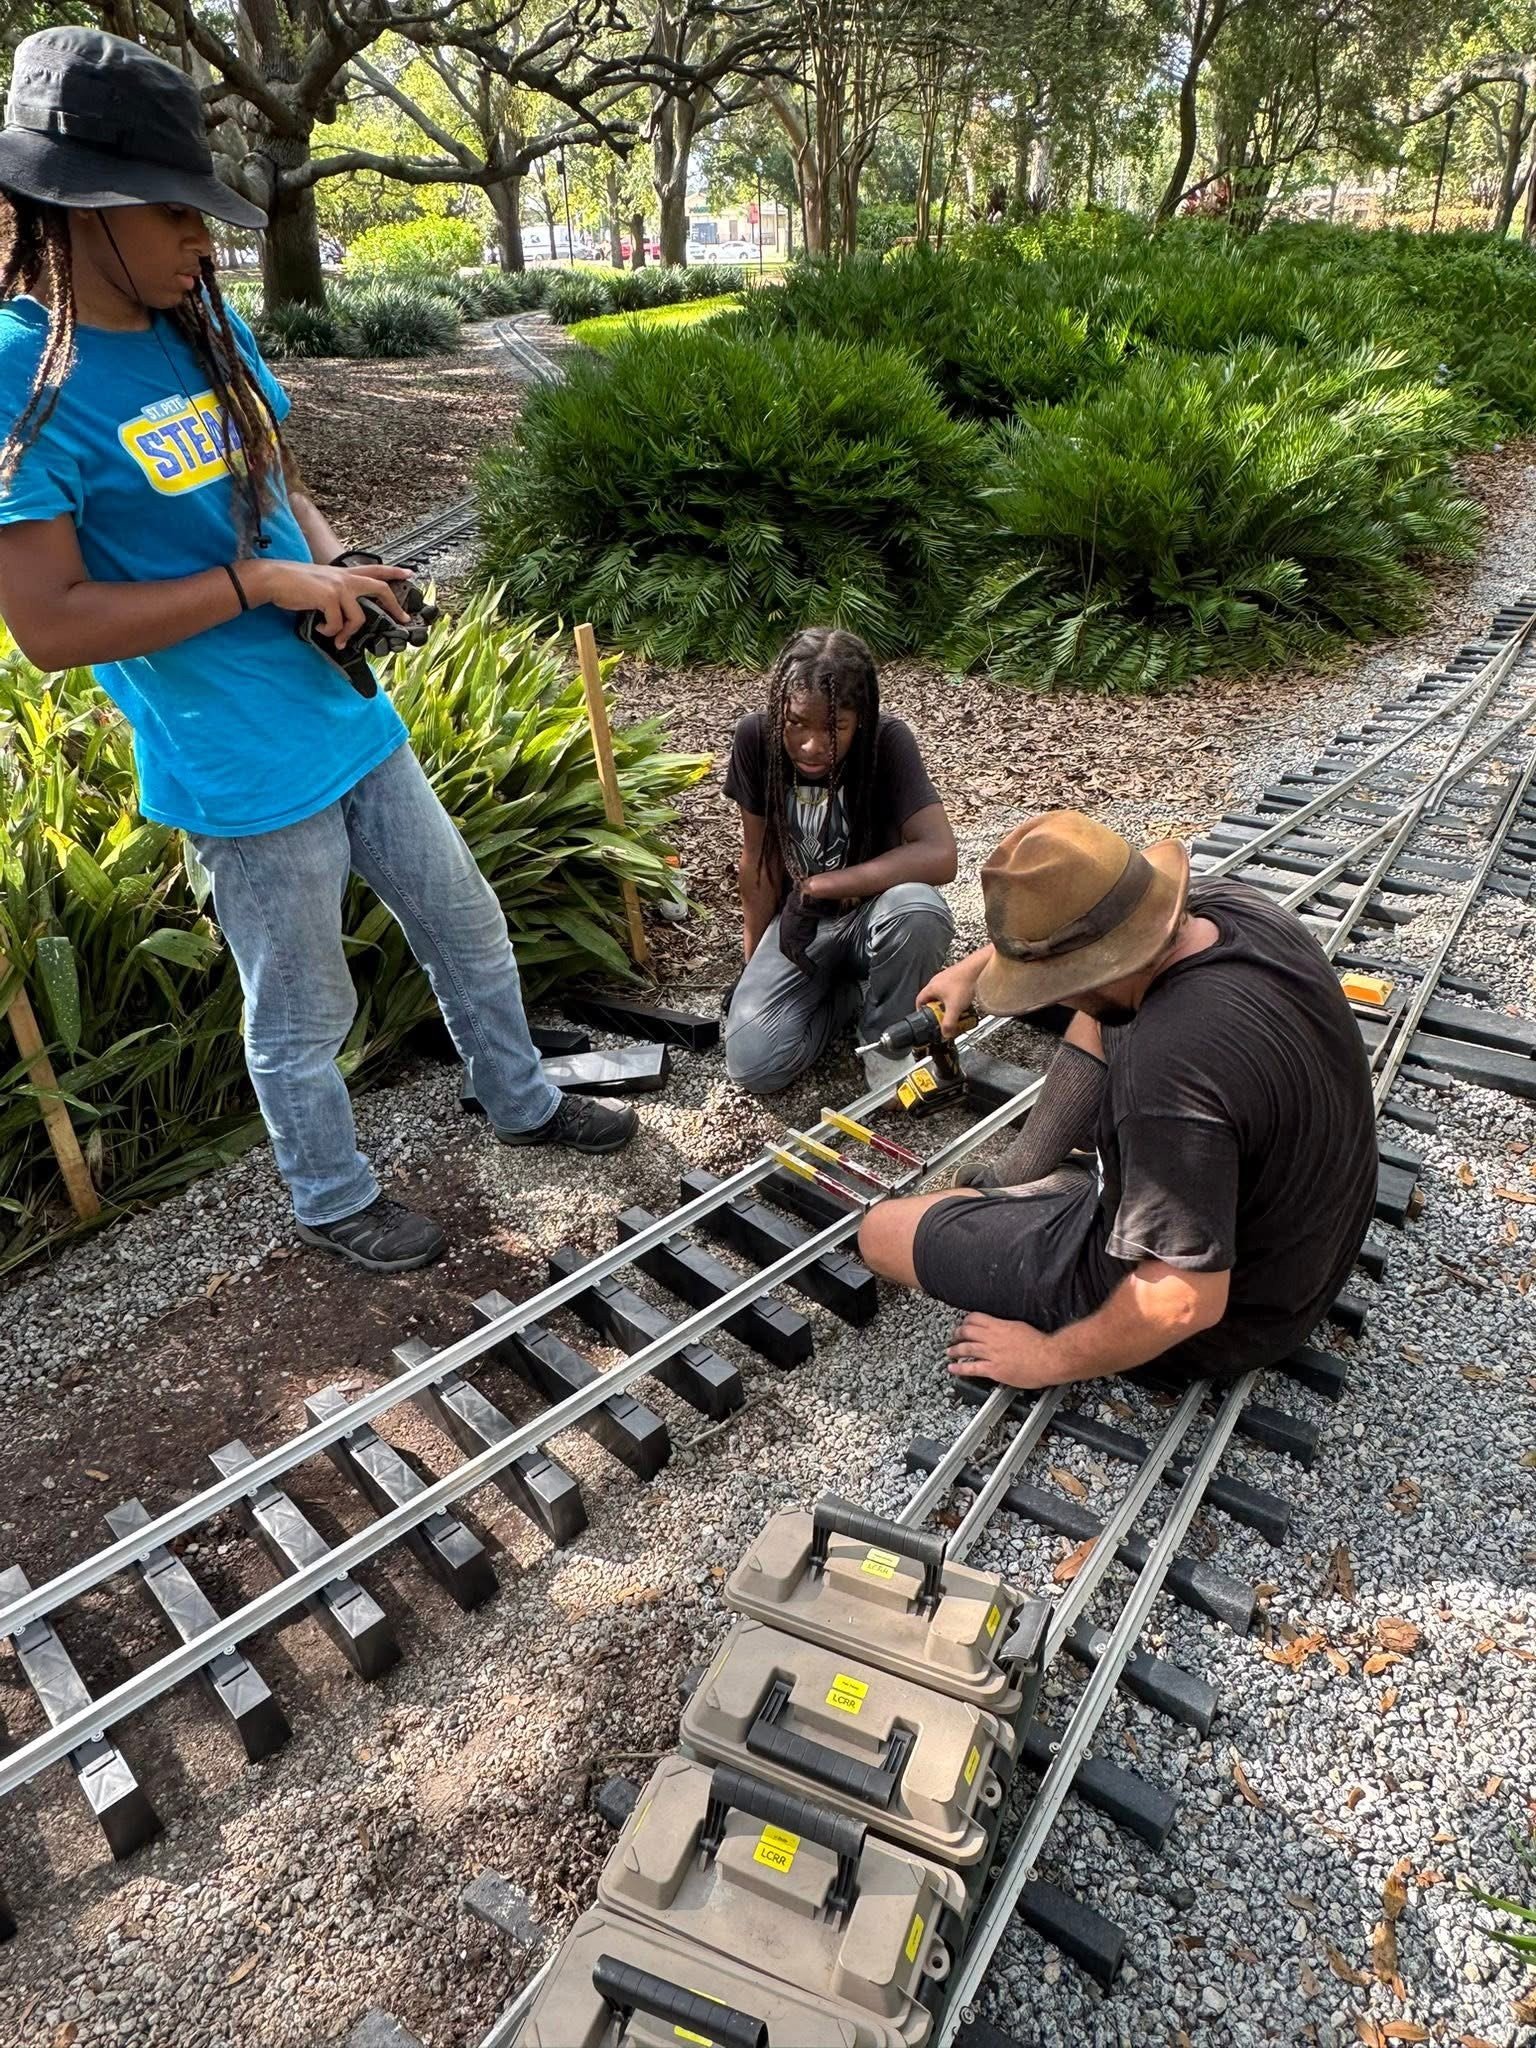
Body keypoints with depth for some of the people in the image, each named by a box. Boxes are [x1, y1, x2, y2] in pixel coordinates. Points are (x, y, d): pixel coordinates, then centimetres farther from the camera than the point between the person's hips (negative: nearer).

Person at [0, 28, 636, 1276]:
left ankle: (523, 1105, 43)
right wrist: (262, 582, -21)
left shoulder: (205, 325, 6)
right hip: (244, 774, -7)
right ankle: (334, 1203, 36)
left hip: (353, 716, 8)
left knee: (469, 929, 20)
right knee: (303, 1013, 10)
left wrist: (339, 566, -3)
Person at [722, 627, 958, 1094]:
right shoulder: (755, 738, -16)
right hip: (800, 920, 2)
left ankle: (887, 1035, -8)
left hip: (871, 911, -2)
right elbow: (759, 857, -4)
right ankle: (852, 989, 9)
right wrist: (755, 964, 0)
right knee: (754, 1065, -20)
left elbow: (939, 856, -35)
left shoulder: (887, 741, -23)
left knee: (918, 911, -39)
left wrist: (818, 887, -31)